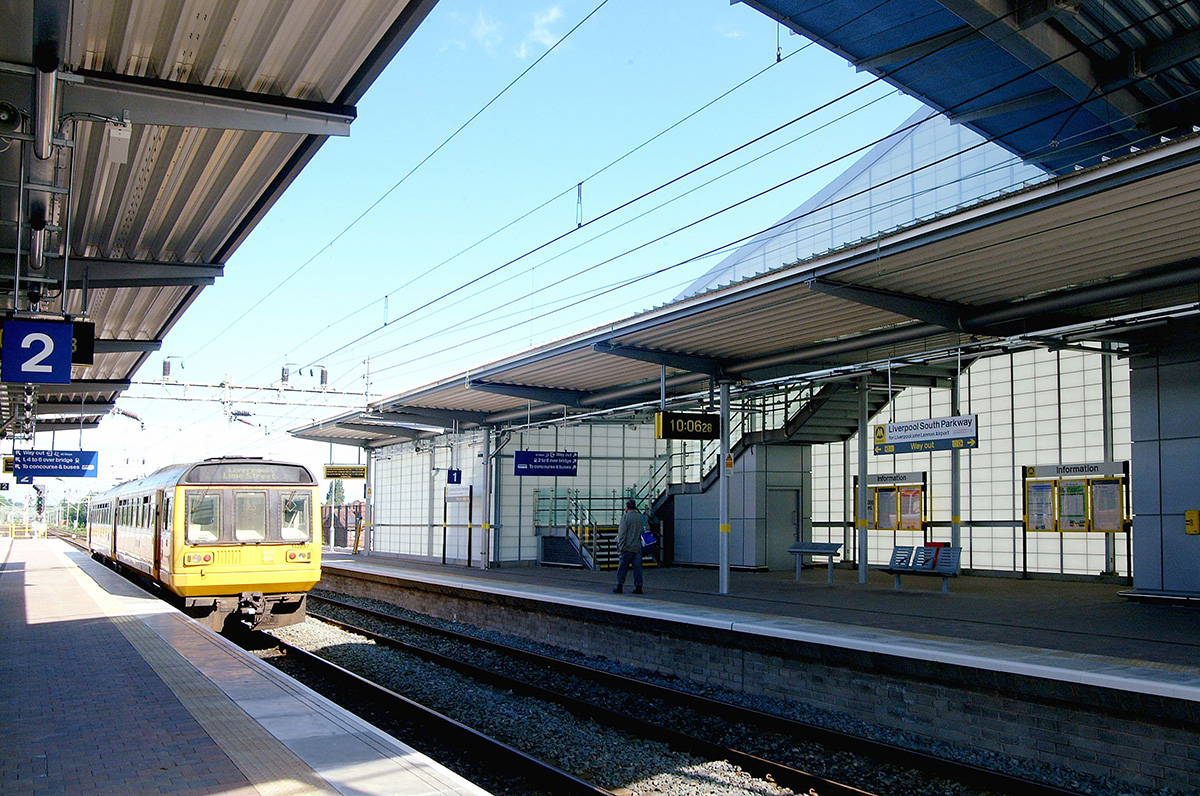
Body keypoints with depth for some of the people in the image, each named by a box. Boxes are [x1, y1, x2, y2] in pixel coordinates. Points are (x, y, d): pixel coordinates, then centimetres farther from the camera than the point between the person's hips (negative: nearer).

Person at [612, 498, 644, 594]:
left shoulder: (625, 517, -9)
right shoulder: (640, 517, 9)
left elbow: (622, 533, -12)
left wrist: (621, 547, -8)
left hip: (627, 548, -5)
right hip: (638, 548, 5)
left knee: (622, 568, 3)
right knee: (637, 567, 6)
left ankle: (620, 586, 5)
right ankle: (638, 587, 4)